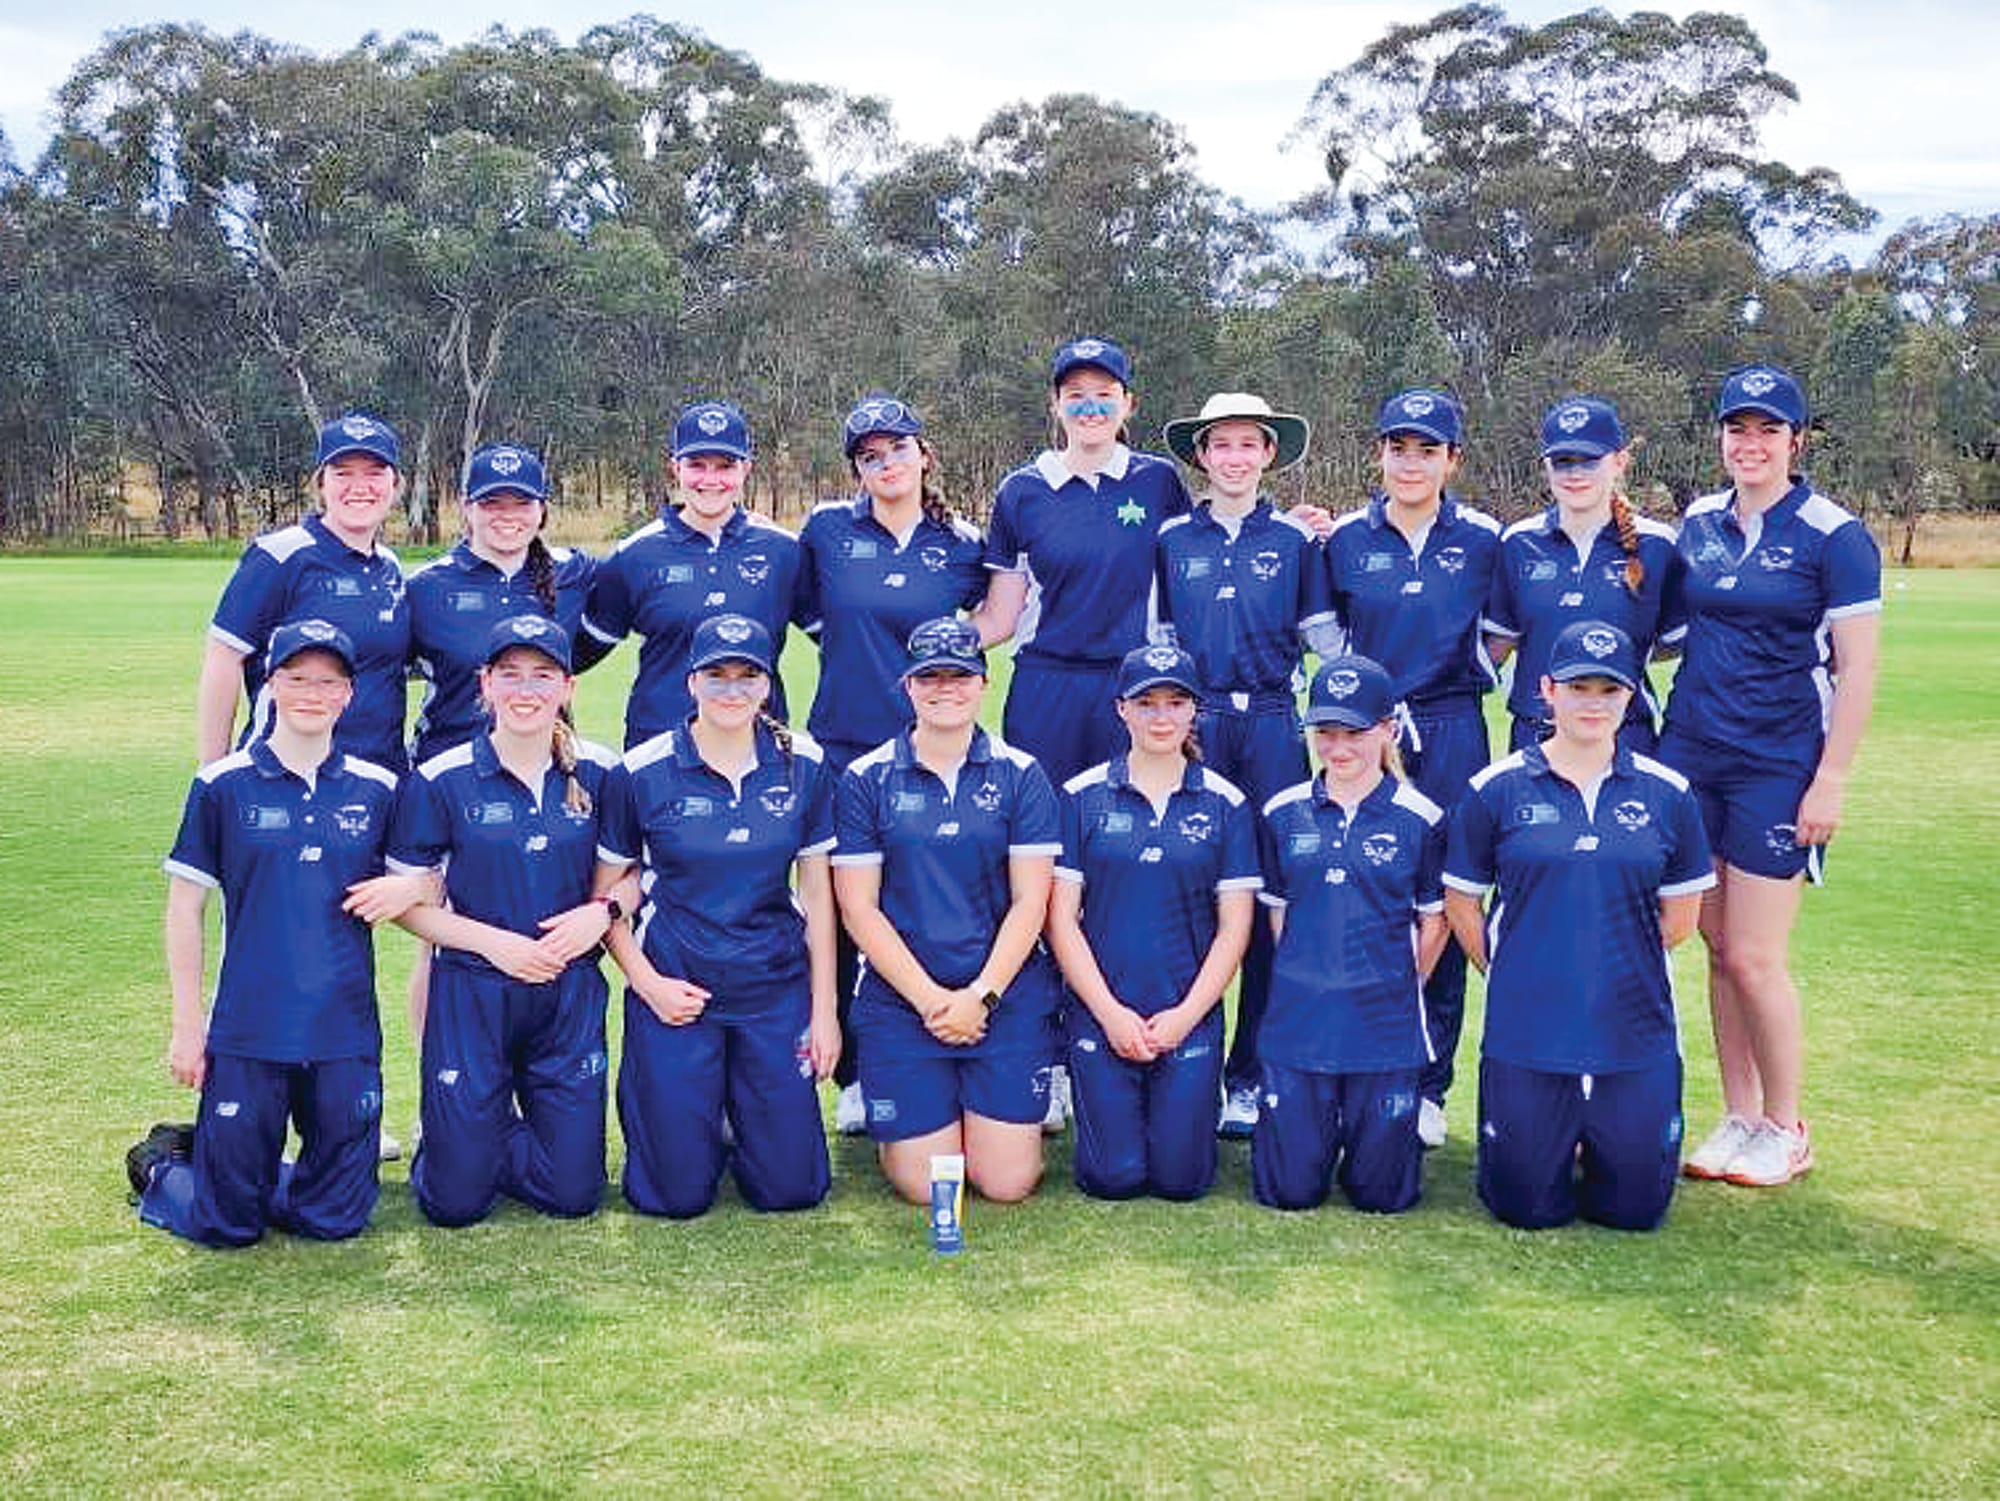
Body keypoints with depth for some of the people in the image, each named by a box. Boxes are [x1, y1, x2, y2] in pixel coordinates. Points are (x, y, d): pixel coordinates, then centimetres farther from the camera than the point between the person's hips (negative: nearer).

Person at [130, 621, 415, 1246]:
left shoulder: (377, 789, 5)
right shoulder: (223, 785, -2)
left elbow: (418, 881, 15)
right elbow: (185, 908, 2)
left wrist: (409, 888, -10)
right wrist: (187, 1027, -1)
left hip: (346, 1033, 3)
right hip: (248, 1030, -3)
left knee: (337, 1218, 8)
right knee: (225, 1224, 3)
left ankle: (215, 1161, 34)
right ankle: (163, 1162, 34)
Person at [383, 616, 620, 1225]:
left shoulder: (599, 773, 0)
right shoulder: (441, 781, -7)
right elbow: (406, 901, -3)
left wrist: (601, 912, -11)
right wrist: (492, 941, -16)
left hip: (570, 995, 2)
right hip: (471, 995, -2)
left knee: (573, 1194, 4)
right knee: (455, 1202, 1)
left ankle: (498, 1136, 33)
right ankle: (469, 1140, 34)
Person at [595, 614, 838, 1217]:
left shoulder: (803, 766, 0)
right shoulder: (641, 772, -6)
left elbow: (817, 890, 5)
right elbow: (603, 894, 1)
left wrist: (824, 1007, 3)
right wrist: (647, 982, -10)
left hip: (776, 990, 2)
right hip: (675, 991, -2)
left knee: (790, 1187, 2)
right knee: (679, 1194, 1)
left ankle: (737, 1111, 33)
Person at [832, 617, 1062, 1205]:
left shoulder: (1021, 775, 2)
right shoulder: (866, 779, 0)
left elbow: (1030, 901, -1)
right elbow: (858, 908, -3)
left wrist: (981, 995, -11)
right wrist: (929, 998, -10)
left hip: (1009, 996, 1)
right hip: (900, 999, 0)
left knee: (1008, 1182, -3)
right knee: (926, 1187, -3)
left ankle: (991, 1115, 30)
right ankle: (888, 1126, 29)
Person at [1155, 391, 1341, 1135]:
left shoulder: (1295, 538, 8)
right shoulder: (1172, 539, 9)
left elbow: (1326, 636, 10)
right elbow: (1156, 636, 14)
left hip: (1273, 725, 0)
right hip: (1193, 725, 0)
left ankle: (1249, 1073, 6)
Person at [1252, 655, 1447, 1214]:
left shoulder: (1420, 819, -2)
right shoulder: (1283, 813, 4)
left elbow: (1433, 921, 7)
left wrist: (1397, 988, 6)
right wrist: (1308, 979, 8)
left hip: (1386, 1027, -1)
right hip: (1297, 1021, 2)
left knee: (1382, 1193, 3)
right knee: (1290, 1190, 1)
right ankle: (1320, 1122, 31)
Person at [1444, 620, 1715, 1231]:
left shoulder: (1666, 794, 3)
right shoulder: (1496, 789, -2)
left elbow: (1680, 913, 9)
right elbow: (1461, 902, 5)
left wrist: (1620, 967, 6)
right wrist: (1510, 973, 3)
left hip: (1637, 1035, 1)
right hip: (1525, 1035, -1)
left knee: (1635, 1208, 3)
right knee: (1527, 1207, 2)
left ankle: (1602, 1143, 33)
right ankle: (1555, 1139, 32)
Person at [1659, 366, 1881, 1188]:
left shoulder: (1833, 535, -7)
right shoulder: (1697, 523, 8)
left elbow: (1857, 668, -9)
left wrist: (1830, 781, -13)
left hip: (1778, 766, -5)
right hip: (1691, 751, 5)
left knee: (1755, 958, -3)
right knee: (1719, 949, 8)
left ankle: (1785, 1130, 15)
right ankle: (1738, 1118, 20)